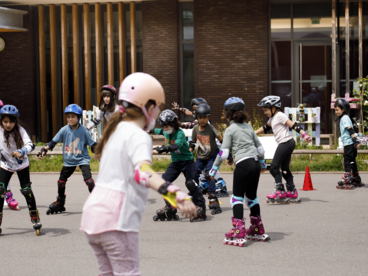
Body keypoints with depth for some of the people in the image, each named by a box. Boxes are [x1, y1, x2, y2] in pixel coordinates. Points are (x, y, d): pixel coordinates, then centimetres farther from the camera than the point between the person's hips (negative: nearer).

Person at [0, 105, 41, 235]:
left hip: (22, 164, -1)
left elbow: (30, 145, -31)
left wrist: (22, 152, -48)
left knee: (26, 190, -6)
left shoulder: (20, 130, -20)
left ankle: (35, 218, 11)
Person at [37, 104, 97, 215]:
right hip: (69, 161, 3)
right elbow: (53, 142, -3)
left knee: (89, 180, -18)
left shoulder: (83, 131, -10)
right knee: (61, 181, 8)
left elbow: (93, 145, -3)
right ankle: (60, 203, 31)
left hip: (82, 159, -3)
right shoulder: (64, 130, -6)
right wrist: (44, 150, -14)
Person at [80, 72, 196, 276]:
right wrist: (176, 196, -44)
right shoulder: (138, 136, -10)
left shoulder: (117, 130, 17)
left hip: (94, 212, 9)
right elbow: (143, 172, -30)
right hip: (116, 218, -9)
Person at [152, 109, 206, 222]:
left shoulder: (180, 133, -22)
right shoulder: (167, 133, 2)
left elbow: (176, 146, -41)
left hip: (187, 161, -7)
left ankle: (200, 207, -9)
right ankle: (169, 207, 8)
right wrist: (153, 130, 47)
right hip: (175, 162, 7)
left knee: (190, 183, -22)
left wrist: (164, 148, -57)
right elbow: (161, 131, 29)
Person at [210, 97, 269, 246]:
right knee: (252, 196, 19)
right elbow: (260, 148, 22)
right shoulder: (248, 127, 16)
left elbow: (223, 153, -8)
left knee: (237, 197, -2)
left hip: (243, 164, -6)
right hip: (255, 163, 6)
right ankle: (258, 231, 27)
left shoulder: (230, 129, -1)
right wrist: (263, 163, 37)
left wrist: (214, 168, 0)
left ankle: (238, 233, -12)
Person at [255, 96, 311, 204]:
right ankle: (292, 193, 12)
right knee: (285, 169, 12)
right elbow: (265, 128, 34)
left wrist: (304, 134, -25)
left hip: (285, 143, -10)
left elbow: (293, 125, -17)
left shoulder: (280, 116, -9)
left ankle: (280, 192, -9)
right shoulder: (272, 118, 19)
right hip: (286, 144, 10)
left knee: (274, 167, -8)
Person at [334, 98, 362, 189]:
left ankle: (347, 180, -12)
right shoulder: (344, 118, 19)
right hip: (350, 144, 10)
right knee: (352, 161, 15)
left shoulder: (345, 118, -11)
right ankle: (356, 179, 23)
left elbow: (350, 130, -20)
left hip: (349, 144, -10)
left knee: (347, 161, -10)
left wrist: (355, 141, -27)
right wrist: (355, 141, 26)